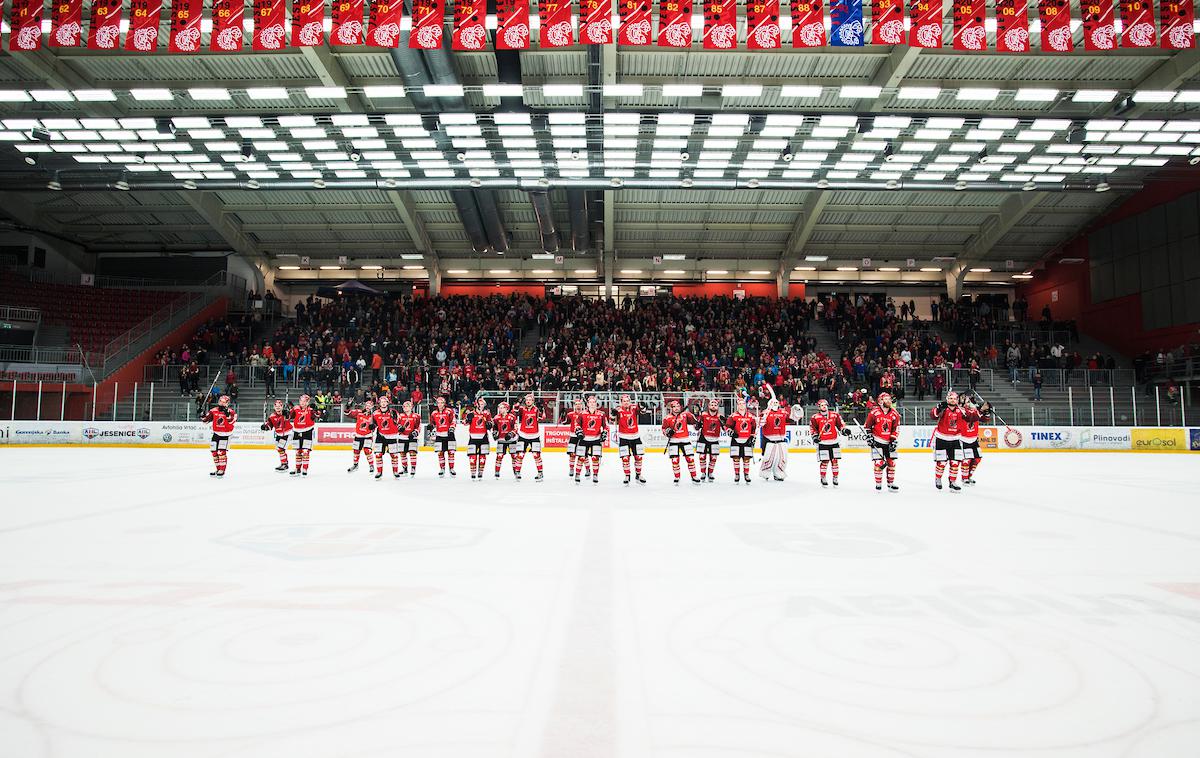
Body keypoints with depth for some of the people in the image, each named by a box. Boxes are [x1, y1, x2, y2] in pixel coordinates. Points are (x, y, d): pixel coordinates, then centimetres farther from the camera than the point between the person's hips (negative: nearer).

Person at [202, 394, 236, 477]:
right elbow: (206, 420, 10)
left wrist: (227, 414, -39)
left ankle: (222, 470, -8)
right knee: (214, 452, 10)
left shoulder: (231, 411, -10)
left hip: (225, 435, -6)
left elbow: (232, 421, -25)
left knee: (222, 452, -15)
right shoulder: (213, 410, 3)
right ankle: (218, 469, 24)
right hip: (216, 434, 6)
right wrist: (203, 416, -11)